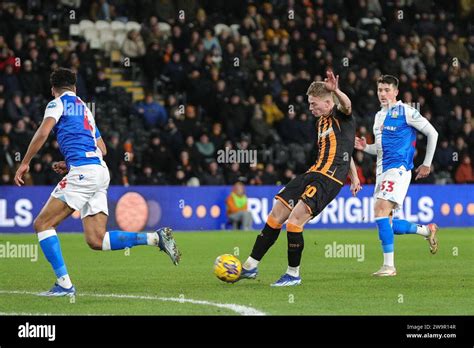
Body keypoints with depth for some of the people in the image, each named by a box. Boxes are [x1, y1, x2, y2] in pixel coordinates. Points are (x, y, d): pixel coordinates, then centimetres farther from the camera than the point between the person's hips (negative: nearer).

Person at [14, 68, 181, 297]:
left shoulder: (58, 103, 5)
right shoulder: (85, 108, 29)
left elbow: (42, 133, -12)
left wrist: (25, 163, -6)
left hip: (83, 172, -8)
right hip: (101, 171, 8)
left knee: (42, 224, -2)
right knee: (96, 240, 3)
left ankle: (64, 284, -11)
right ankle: (156, 238, -8)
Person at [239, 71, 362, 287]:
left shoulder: (341, 115, -5)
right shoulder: (322, 122, 22)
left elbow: (346, 105, -31)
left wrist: (335, 91, -53)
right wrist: (354, 177, 29)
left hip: (329, 179, -9)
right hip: (313, 172, 9)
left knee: (294, 220, -19)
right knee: (276, 215, 7)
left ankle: (293, 275, -4)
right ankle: (250, 267, 16)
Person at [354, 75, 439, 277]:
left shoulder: (405, 111, -5)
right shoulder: (379, 116, 19)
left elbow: (432, 133, -3)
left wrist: (427, 164, -2)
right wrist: (365, 147, 8)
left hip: (398, 168, -9)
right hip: (382, 170, 9)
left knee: (381, 209, -23)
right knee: (385, 222, 5)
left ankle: (389, 265, -21)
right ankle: (427, 231, 26)